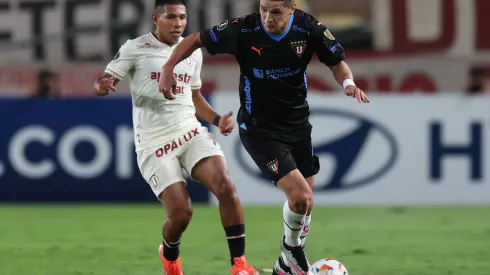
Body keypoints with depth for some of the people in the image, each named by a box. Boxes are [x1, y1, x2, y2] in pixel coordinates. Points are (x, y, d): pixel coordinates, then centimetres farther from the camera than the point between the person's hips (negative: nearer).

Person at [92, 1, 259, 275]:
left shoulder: (193, 52, 12)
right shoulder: (135, 49, -3)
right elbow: (103, 82, -5)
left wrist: (217, 119, 7)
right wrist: (103, 86, -30)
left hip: (190, 132, 4)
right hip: (154, 143, -4)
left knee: (226, 187, -21)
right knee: (181, 213, -13)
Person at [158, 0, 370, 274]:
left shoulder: (308, 27, -13)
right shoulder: (243, 30, -21)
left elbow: (337, 62, -1)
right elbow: (195, 40, -9)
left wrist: (349, 83, -22)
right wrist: (168, 69, -21)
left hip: (298, 125, 4)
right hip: (260, 130, -4)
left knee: (304, 202, 13)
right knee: (301, 196, -17)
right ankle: (292, 246, 15)